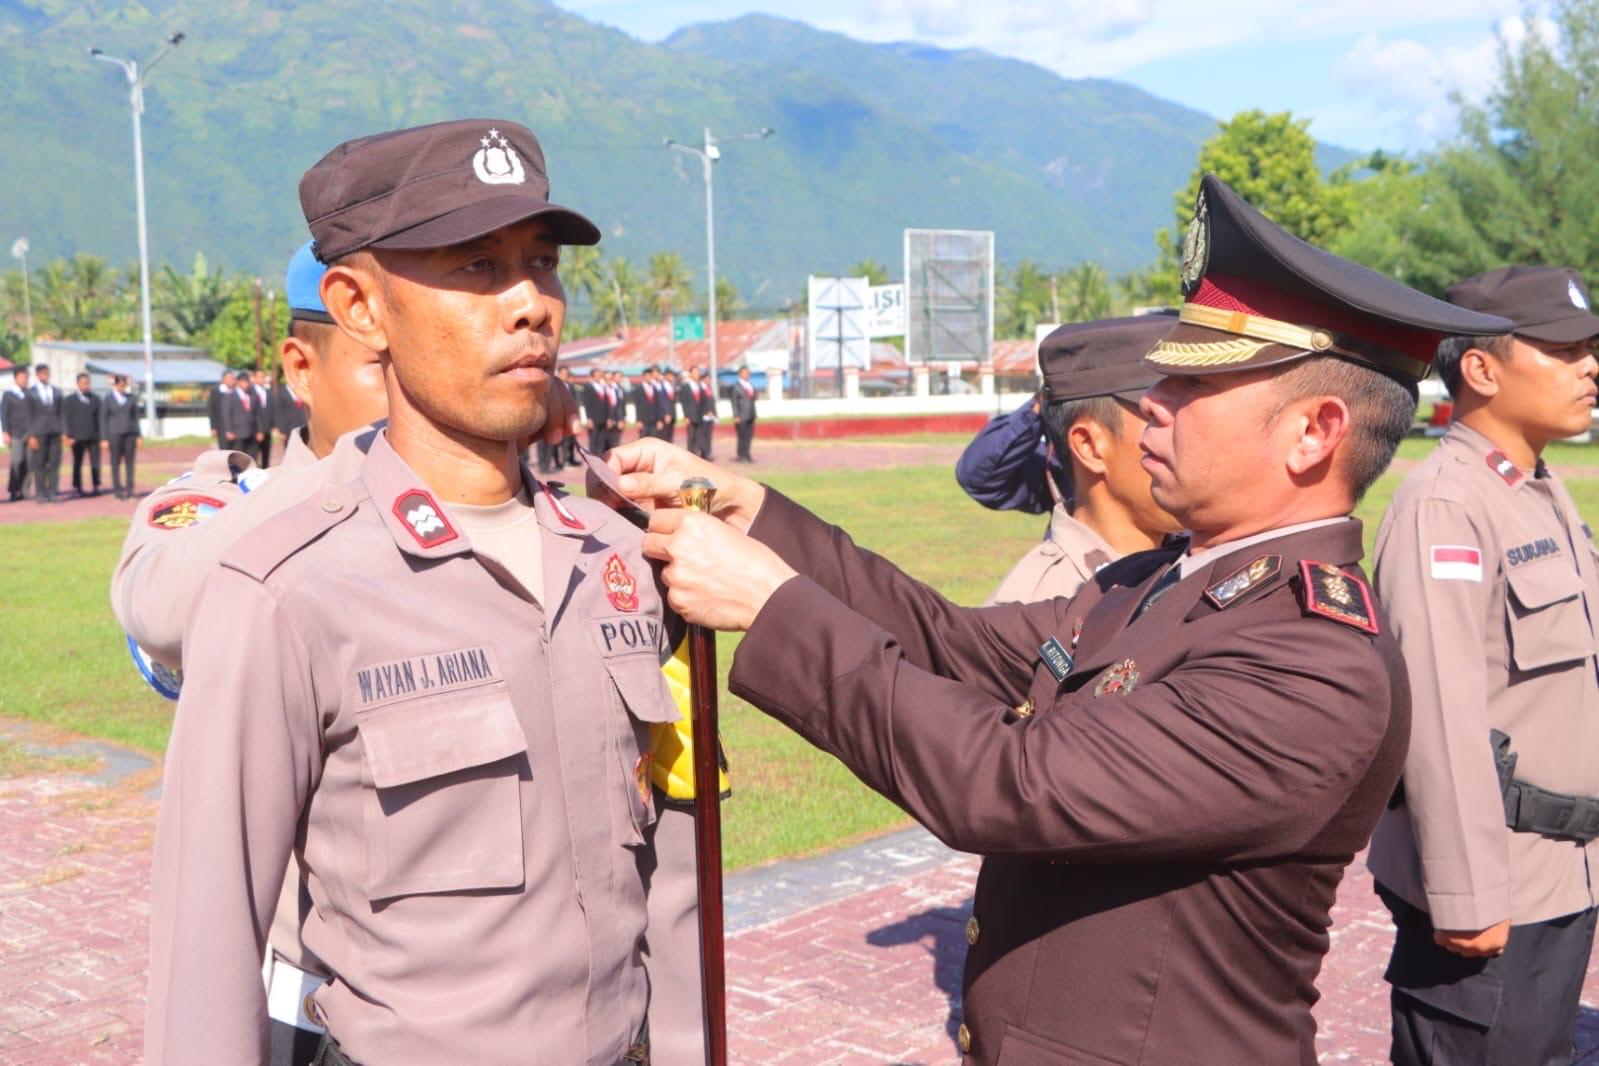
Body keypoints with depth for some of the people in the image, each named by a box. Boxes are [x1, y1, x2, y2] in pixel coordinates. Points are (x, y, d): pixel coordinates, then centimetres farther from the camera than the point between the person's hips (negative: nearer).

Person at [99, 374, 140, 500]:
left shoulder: (131, 399, 10)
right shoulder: (107, 400, 3)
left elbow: (136, 417, 12)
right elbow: (103, 420, 3)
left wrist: (138, 436, 7)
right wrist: (104, 439, -3)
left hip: (129, 434, 2)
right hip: (115, 434, -2)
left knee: (130, 462, 1)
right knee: (116, 463, -1)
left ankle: (129, 489, 5)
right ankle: (117, 490, 2)